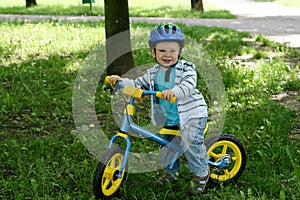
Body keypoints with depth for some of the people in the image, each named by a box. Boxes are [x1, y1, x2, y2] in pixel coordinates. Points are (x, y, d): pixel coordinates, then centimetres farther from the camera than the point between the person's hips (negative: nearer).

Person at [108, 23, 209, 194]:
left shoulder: (186, 69, -12)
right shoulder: (153, 73, 6)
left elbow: (188, 86, -29)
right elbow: (138, 85, 13)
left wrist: (174, 91, -48)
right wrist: (121, 81, -3)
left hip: (191, 115, -6)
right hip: (167, 121, 6)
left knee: (191, 143, -18)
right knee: (166, 148, 11)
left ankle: (201, 173, 6)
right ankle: (172, 173, 37)